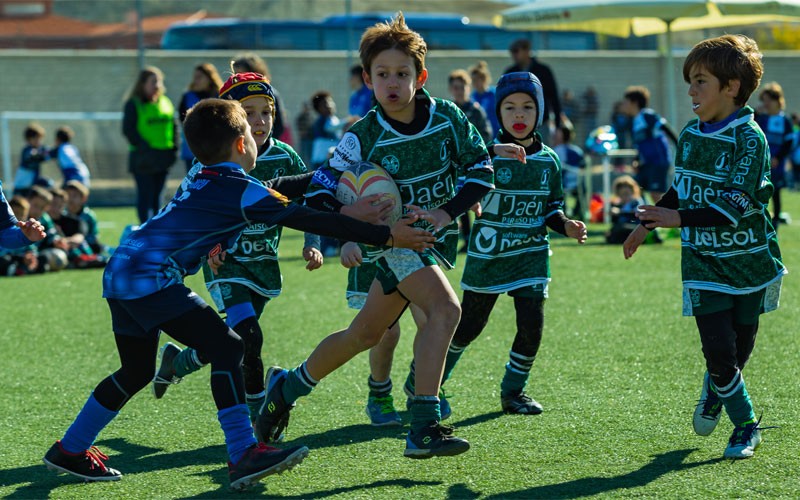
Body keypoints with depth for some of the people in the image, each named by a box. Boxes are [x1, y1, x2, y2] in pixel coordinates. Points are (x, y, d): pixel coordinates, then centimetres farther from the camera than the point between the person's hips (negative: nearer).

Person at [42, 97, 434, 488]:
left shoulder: (203, 181, 18)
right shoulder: (242, 191, -9)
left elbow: (280, 187, 30)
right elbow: (309, 220, -12)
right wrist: (386, 236, -11)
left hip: (120, 274, 10)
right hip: (151, 276, -10)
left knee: (136, 372, 22)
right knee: (226, 347, -12)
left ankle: (70, 451, 32)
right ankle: (243, 456, -18)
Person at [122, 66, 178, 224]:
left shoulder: (166, 103, 11)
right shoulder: (133, 104, -5)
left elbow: (174, 126, 15)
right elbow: (128, 129, -11)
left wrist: (174, 146, 2)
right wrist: (144, 147, -18)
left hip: (163, 157, 5)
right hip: (144, 159, -5)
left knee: (157, 195, 11)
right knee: (145, 195, -6)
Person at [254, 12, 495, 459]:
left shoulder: (448, 117, -7)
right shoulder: (364, 138, -14)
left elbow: (482, 171, -1)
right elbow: (319, 194, -12)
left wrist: (447, 212, -16)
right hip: (392, 237, -5)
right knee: (445, 308, -24)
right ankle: (424, 429, -22)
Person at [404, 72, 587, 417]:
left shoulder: (548, 160, 4)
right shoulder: (490, 153, -10)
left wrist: (565, 226, -5)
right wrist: (491, 154, -47)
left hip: (531, 254, 3)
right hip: (488, 255, -3)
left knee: (532, 324, -8)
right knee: (469, 325, 6)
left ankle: (513, 391, 10)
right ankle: (431, 378, 29)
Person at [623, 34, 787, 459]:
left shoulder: (750, 139, -16)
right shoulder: (690, 135, 3)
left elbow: (734, 206, -24)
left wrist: (679, 219, -29)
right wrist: (647, 225, 24)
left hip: (748, 261, -3)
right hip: (703, 264, 3)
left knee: (740, 347, 9)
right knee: (718, 347, -7)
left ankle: (714, 393, 40)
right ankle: (745, 425, 11)